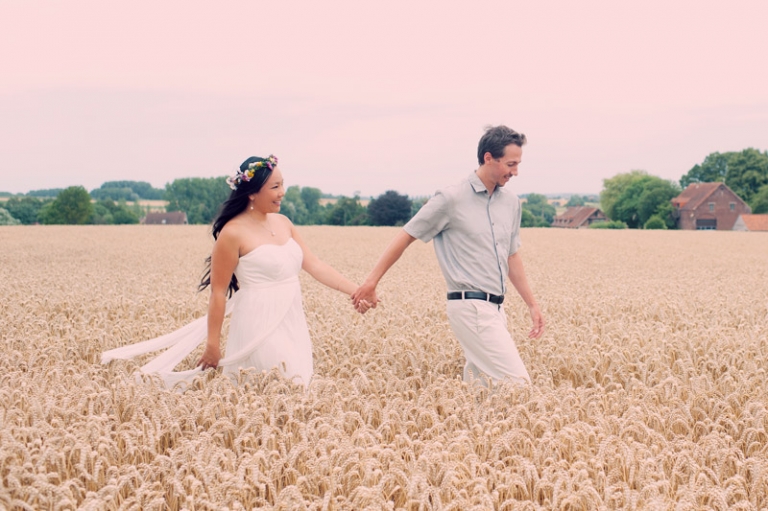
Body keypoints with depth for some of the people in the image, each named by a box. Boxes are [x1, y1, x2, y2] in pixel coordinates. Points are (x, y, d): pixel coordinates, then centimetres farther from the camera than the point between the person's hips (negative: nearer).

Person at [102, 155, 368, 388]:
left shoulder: (283, 223, 10)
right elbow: (218, 292, -11)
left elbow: (315, 265, 7)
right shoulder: (233, 233, -13)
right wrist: (213, 345, -11)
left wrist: (356, 291, -2)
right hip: (260, 325, -8)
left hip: (292, 324, 8)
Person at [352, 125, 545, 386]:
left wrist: (532, 304, 21)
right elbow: (406, 236, -2)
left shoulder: (511, 202, 12)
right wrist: (371, 281, -1)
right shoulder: (452, 199, -8)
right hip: (471, 307, -8)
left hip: (494, 309, 8)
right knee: (518, 382, -14)